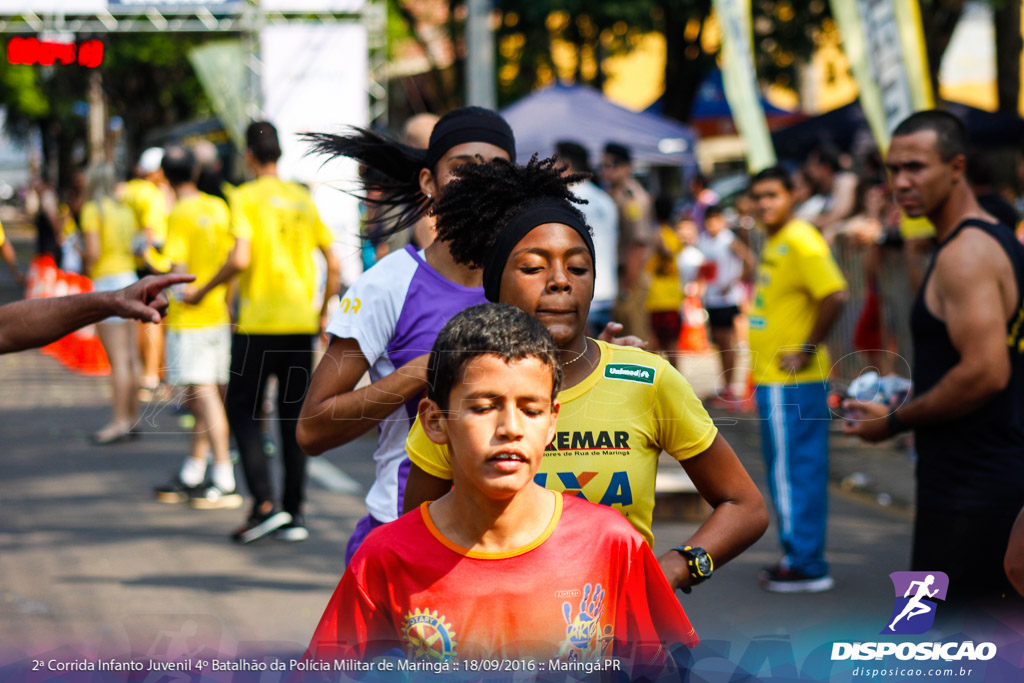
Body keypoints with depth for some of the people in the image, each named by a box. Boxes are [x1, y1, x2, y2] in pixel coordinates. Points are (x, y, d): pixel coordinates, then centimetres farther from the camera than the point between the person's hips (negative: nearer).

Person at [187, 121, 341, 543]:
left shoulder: (247, 198, -6)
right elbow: (333, 263, 9)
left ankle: (265, 505, -8)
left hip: (258, 322, -5)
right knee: (294, 417, 9)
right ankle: (293, 513, 9)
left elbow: (240, 259, -18)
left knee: (242, 411, 5)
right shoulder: (303, 199, 9)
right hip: (301, 323, 5)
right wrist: (323, 312, 20)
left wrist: (202, 291, -4)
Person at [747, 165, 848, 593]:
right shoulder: (775, 243, 15)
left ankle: (805, 566, 0)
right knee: (792, 471, 14)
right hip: (773, 380, 10)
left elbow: (834, 296, -26)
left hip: (792, 381, -10)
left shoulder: (800, 241, -15)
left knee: (795, 472, -5)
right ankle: (800, 558, 22)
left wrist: (807, 350, -21)